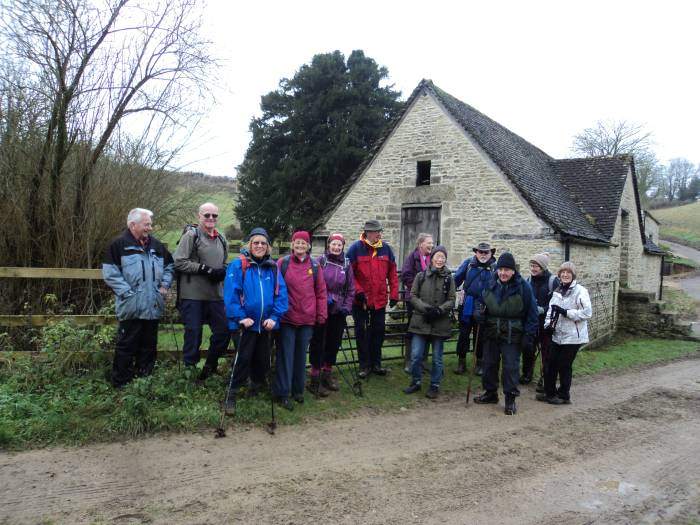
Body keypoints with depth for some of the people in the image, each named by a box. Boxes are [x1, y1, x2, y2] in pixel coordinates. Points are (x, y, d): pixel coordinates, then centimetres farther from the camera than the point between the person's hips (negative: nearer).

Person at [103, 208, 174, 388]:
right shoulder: (119, 244, -5)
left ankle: (145, 378, 26)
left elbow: (169, 267, 21)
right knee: (127, 345, 0)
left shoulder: (156, 245, 13)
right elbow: (110, 273, -10)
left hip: (153, 307, 6)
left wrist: (165, 285, 6)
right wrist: (127, 292, -15)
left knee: (149, 345, 14)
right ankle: (120, 382, 11)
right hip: (131, 307, -5)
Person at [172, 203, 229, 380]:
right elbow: (179, 262, -12)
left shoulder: (221, 239, 17)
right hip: (193, 295, -6)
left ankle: (210, 365, 27)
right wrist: (204, 269, -16)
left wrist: (223, 271, 4)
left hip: (215, 295, 6)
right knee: (193, 332, 0)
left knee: (223, 330, 7)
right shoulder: (191, 235, -5)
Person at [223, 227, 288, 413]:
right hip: (246, 323, -4)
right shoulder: (238, 265, -8)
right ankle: (231, 396, 8)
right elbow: (231, 294, -14)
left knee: (262, 359, 16)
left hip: (266, 324, 4)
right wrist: (240, 318, -19)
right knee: (242, 359, -3)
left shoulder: (273, 267, 4)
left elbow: (281, 294, 0)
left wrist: (275, 317, -10)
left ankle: (257, 387, 37)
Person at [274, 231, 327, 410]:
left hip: (307, 320, 3)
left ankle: (298, 390, 26)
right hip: (287, 319, -2)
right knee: (286, 355, 0)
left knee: (301, 355, 13)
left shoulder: (314, 266, 6)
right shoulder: (282, 263, -1)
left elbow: (321, 292, 8)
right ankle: (282, 393, 7)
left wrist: (321, 314, 5)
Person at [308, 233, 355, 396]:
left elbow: (351, 289, 9)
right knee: (318, 343, 1)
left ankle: (327, 373, 29)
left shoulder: (346, 265, 5)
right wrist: (324, 299, -15)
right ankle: (315, 379, 9)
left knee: (334, 342, 12)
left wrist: (347, 306, 0)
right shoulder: (321, 261, -5)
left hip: (338, 311, 4)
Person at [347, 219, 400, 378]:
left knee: (378, 331, 11)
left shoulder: (386, 248, 2)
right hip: (360, 300, -3)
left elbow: (392, 273, 5)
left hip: (380, 299, 3)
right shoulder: (356, 248, -9)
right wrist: (358, 291, -16)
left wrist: (394, 294, 1)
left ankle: (376, 363, 25)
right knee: (362, 332, 5)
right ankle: (364, 365, 17)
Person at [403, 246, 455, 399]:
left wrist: (439, 310, -15)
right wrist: (425, 308, -13)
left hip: (440, 323, 0)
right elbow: (413, 296, 2)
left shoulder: (449, 278, 2)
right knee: (416, 355, 0)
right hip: (421, 322, 0)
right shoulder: (421, 276, 3)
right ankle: (415, 382, 21)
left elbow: (451, 300, 1)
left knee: (437, 357, 8)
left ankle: (434, 386, 23)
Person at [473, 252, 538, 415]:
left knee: (511, 366, -1)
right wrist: (479, 311, -7)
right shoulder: (491, 284, 1)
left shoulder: (523, 287, -11)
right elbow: (481, 301, 16)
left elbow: (531, 313, -6)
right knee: (489, 364, 13)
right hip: (491, 333, 5)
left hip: (512, 336, -5)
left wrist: (529, 334, -11)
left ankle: (510, 399, 11)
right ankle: (490, 393, 30)